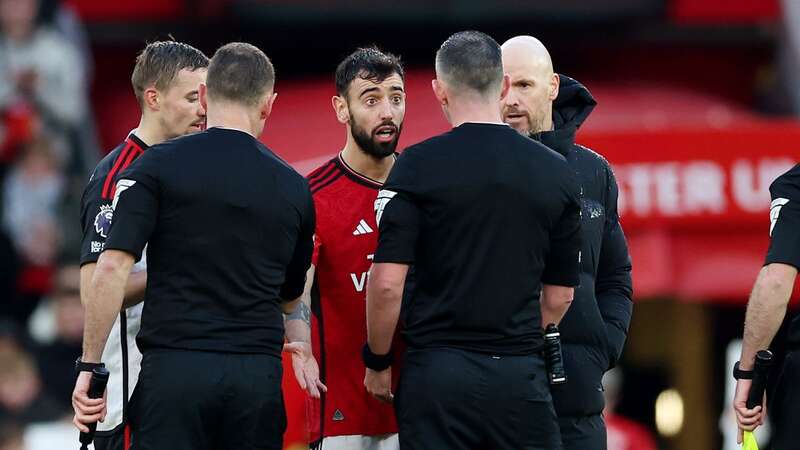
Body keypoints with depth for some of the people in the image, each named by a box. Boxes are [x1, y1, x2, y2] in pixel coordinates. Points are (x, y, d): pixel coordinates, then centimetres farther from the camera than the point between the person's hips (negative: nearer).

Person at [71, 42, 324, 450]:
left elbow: (112, 268, -10)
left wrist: (90, 366, -5)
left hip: (174, 369, -3)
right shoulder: (294, 188, 11)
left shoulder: (157, 166, 0)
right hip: (259, 377, 3)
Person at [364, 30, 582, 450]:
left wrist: (377, 362, 5)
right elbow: (559, 296, 10)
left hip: (437, 372, -2)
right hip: (521, 375, 2)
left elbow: (387, 284, -9)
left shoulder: (418, 166, -6)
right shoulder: (556, 172, 5)